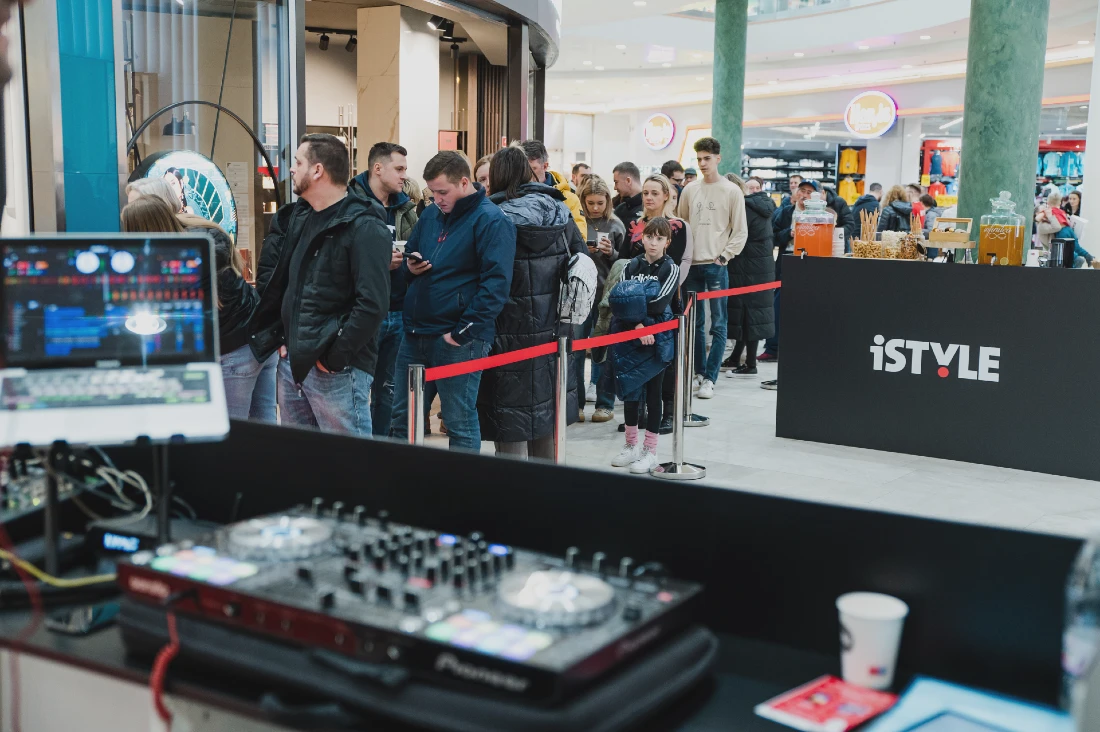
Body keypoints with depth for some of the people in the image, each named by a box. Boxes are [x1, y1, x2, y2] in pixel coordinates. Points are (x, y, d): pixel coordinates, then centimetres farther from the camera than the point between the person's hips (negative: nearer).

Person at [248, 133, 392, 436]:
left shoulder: (364, 227, -12)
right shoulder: (294, 217, 13)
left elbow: (372, 304, -20)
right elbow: (269, 280, 20)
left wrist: (335, 357, -18)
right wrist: (279, 337, 9)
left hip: (337, 369, -8)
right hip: (292, 363, 8)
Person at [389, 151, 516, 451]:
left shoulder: (491, 220, -9)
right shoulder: (430, 215, 13)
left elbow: (496, 283, -16)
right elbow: (409, 254, 26)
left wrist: (464, 331, -20)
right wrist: (410, 266, 1)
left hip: (458, 340, -7)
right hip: (415, 333, 7)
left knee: (461, 424, 1)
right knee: (402, 419, 14)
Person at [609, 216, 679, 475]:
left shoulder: (670, 269, -3)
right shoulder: (632, 266, 6)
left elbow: (659, 304, -15)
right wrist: (638, 326, -20)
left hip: (657, 339, -3)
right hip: (629, 337, 3)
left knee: (653, 393, 4)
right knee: (630, 391, 9)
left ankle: (650, 451, 11)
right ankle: (632, 445, 23)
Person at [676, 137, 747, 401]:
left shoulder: (732, 191, -1)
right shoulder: (690, 190, 10)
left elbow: (740, 232, -1)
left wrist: (724, 257, -8)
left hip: (717, 266, -4)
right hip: (692, 265, 4)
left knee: (718, 324, -3)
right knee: (694, 322, 9)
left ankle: (709, 378, 1)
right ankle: (698, 371, 21)